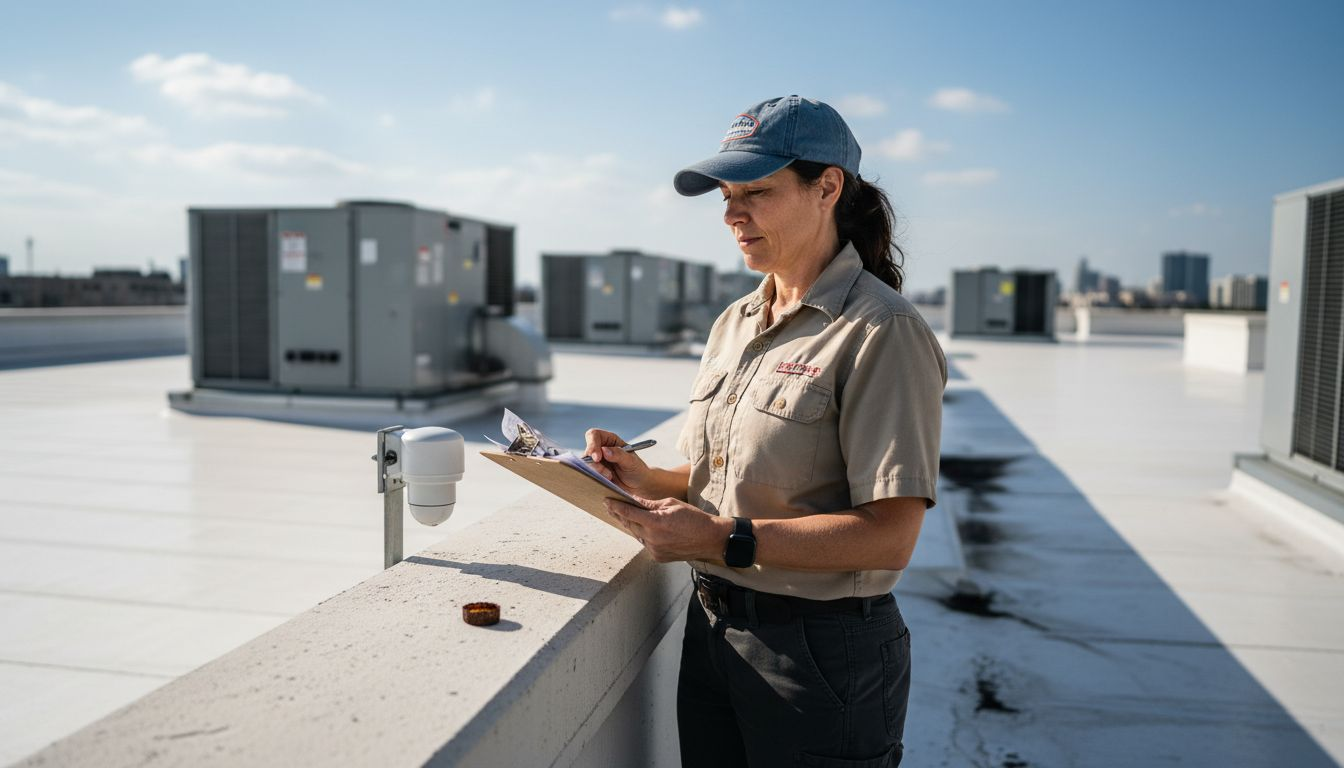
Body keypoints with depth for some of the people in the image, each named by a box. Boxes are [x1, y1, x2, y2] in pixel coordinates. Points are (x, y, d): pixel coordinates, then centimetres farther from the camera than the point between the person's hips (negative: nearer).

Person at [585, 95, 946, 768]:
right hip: (712, 630, 7)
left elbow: (889, 536, -21)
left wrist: (725, 539, -25)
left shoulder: (882, 333, -16)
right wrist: (647, 479, -2)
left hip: (822, 653, -7)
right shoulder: (734, 323, 9)